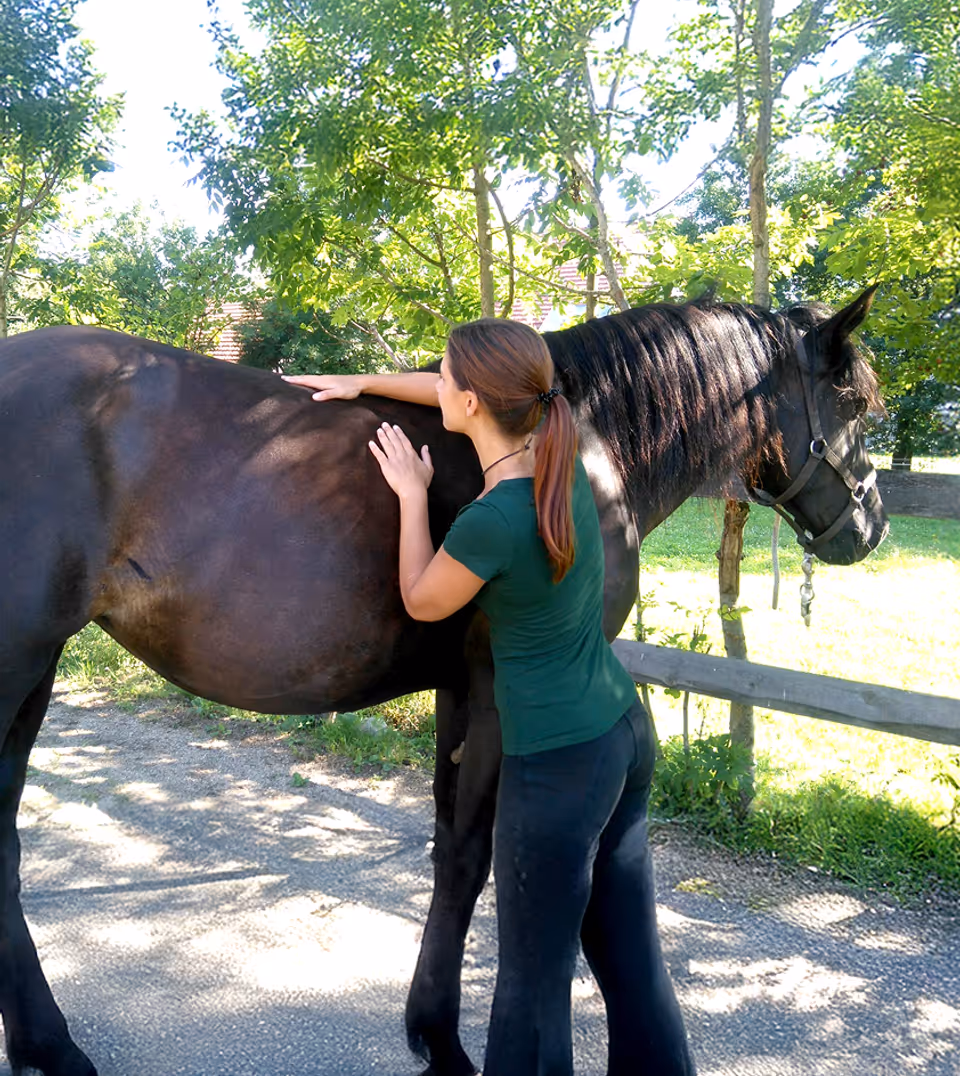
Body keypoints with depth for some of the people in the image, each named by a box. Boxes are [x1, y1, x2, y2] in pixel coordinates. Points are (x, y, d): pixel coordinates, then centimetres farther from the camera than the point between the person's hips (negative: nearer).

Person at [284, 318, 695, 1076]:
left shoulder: (491, 522, -25)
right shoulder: (563, 461, -2)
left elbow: (422, 601, -5)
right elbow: (478, 396, 17)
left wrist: (413, 497, 4)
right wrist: (361, 383, 22)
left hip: (557, 769, -8)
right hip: (627, 736, 8)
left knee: (534, 978, 11)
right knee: (630, 954, 22)